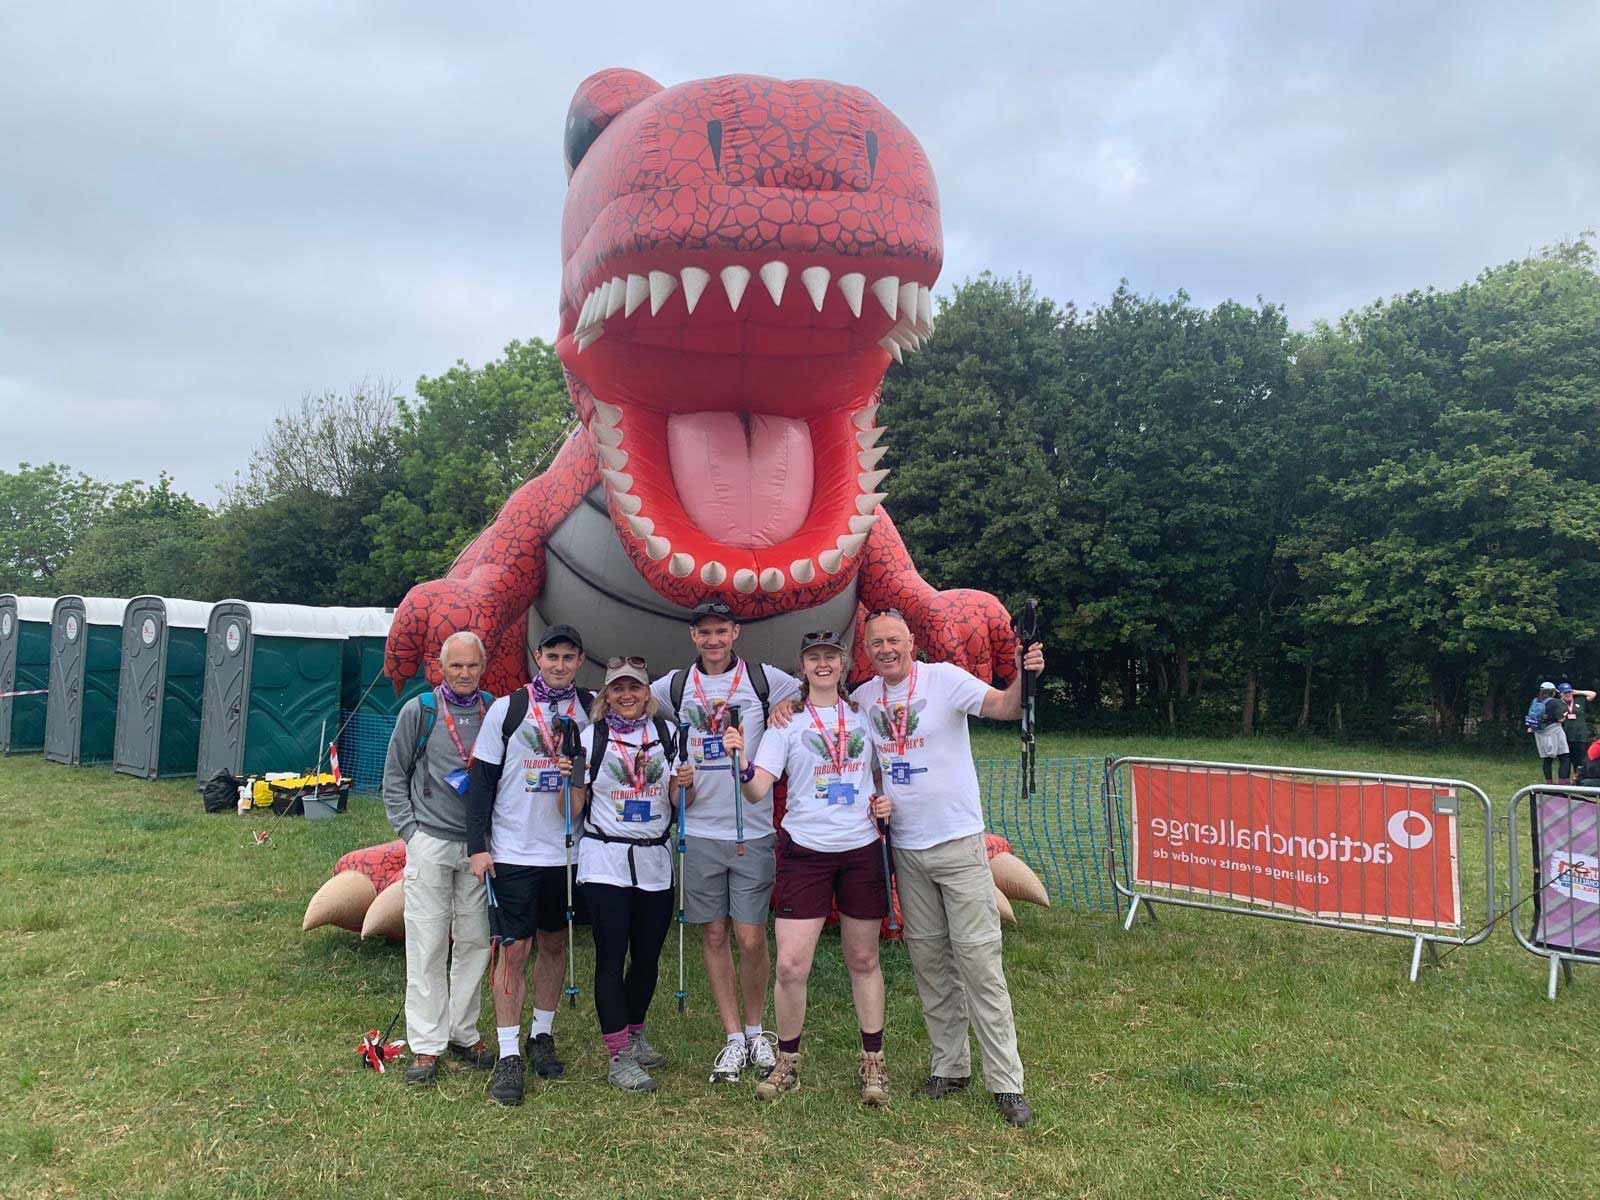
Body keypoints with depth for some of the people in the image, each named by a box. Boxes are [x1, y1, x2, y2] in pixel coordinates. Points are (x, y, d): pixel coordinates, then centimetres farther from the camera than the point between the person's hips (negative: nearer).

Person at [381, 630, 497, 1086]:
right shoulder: (419, 711, -1)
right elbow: (394, 777, 5)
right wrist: (408, 830, -2)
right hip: (431, 842, -2)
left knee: (475, 941, 9)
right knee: (427, 944, 0)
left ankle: (463, 1032, 23)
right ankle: (426, 1044, 9)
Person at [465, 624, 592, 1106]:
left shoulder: (593, 709, 3)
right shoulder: (507, 709, -3)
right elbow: (483, 779, -2)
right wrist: (477, 844, -7)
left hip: (568, 850, 3)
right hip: (514, 851, -3)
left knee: (555, 944, 13)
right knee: (515, 948, -1)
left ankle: (542, 1035, 29)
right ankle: (509, 1056, 7)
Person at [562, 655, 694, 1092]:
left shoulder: (666, 733, 7)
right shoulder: (591, 736, 1)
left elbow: (679, 802, 11)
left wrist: (685, 783, -10)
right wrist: (571, 782, -18)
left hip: (655, 860, 3)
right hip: (605, 859, -3)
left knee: (648, 955, 10)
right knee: (611, 957, -3)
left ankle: (634, 1034, 30)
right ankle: (618, 1056, 5)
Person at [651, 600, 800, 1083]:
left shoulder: (764, 679, 1)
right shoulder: (675, 686, 5)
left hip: (754, 830, -2)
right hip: (699, 831, 2)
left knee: (752, 939, 0)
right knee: (714, 936, 7)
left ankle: (755, 1030, 23)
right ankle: (734, 1039, 20)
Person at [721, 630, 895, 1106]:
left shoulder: (863, 714, 8)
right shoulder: (786, 721, -1)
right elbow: (758, 790, -11)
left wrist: (887, 800, 0)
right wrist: (740, 761, -31)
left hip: (863, 849, 2)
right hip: (805, 851, -2)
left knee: (863, 960, 11)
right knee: (791, 965, -5)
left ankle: (873, 1063, 26)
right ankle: (787, 1064, 16)